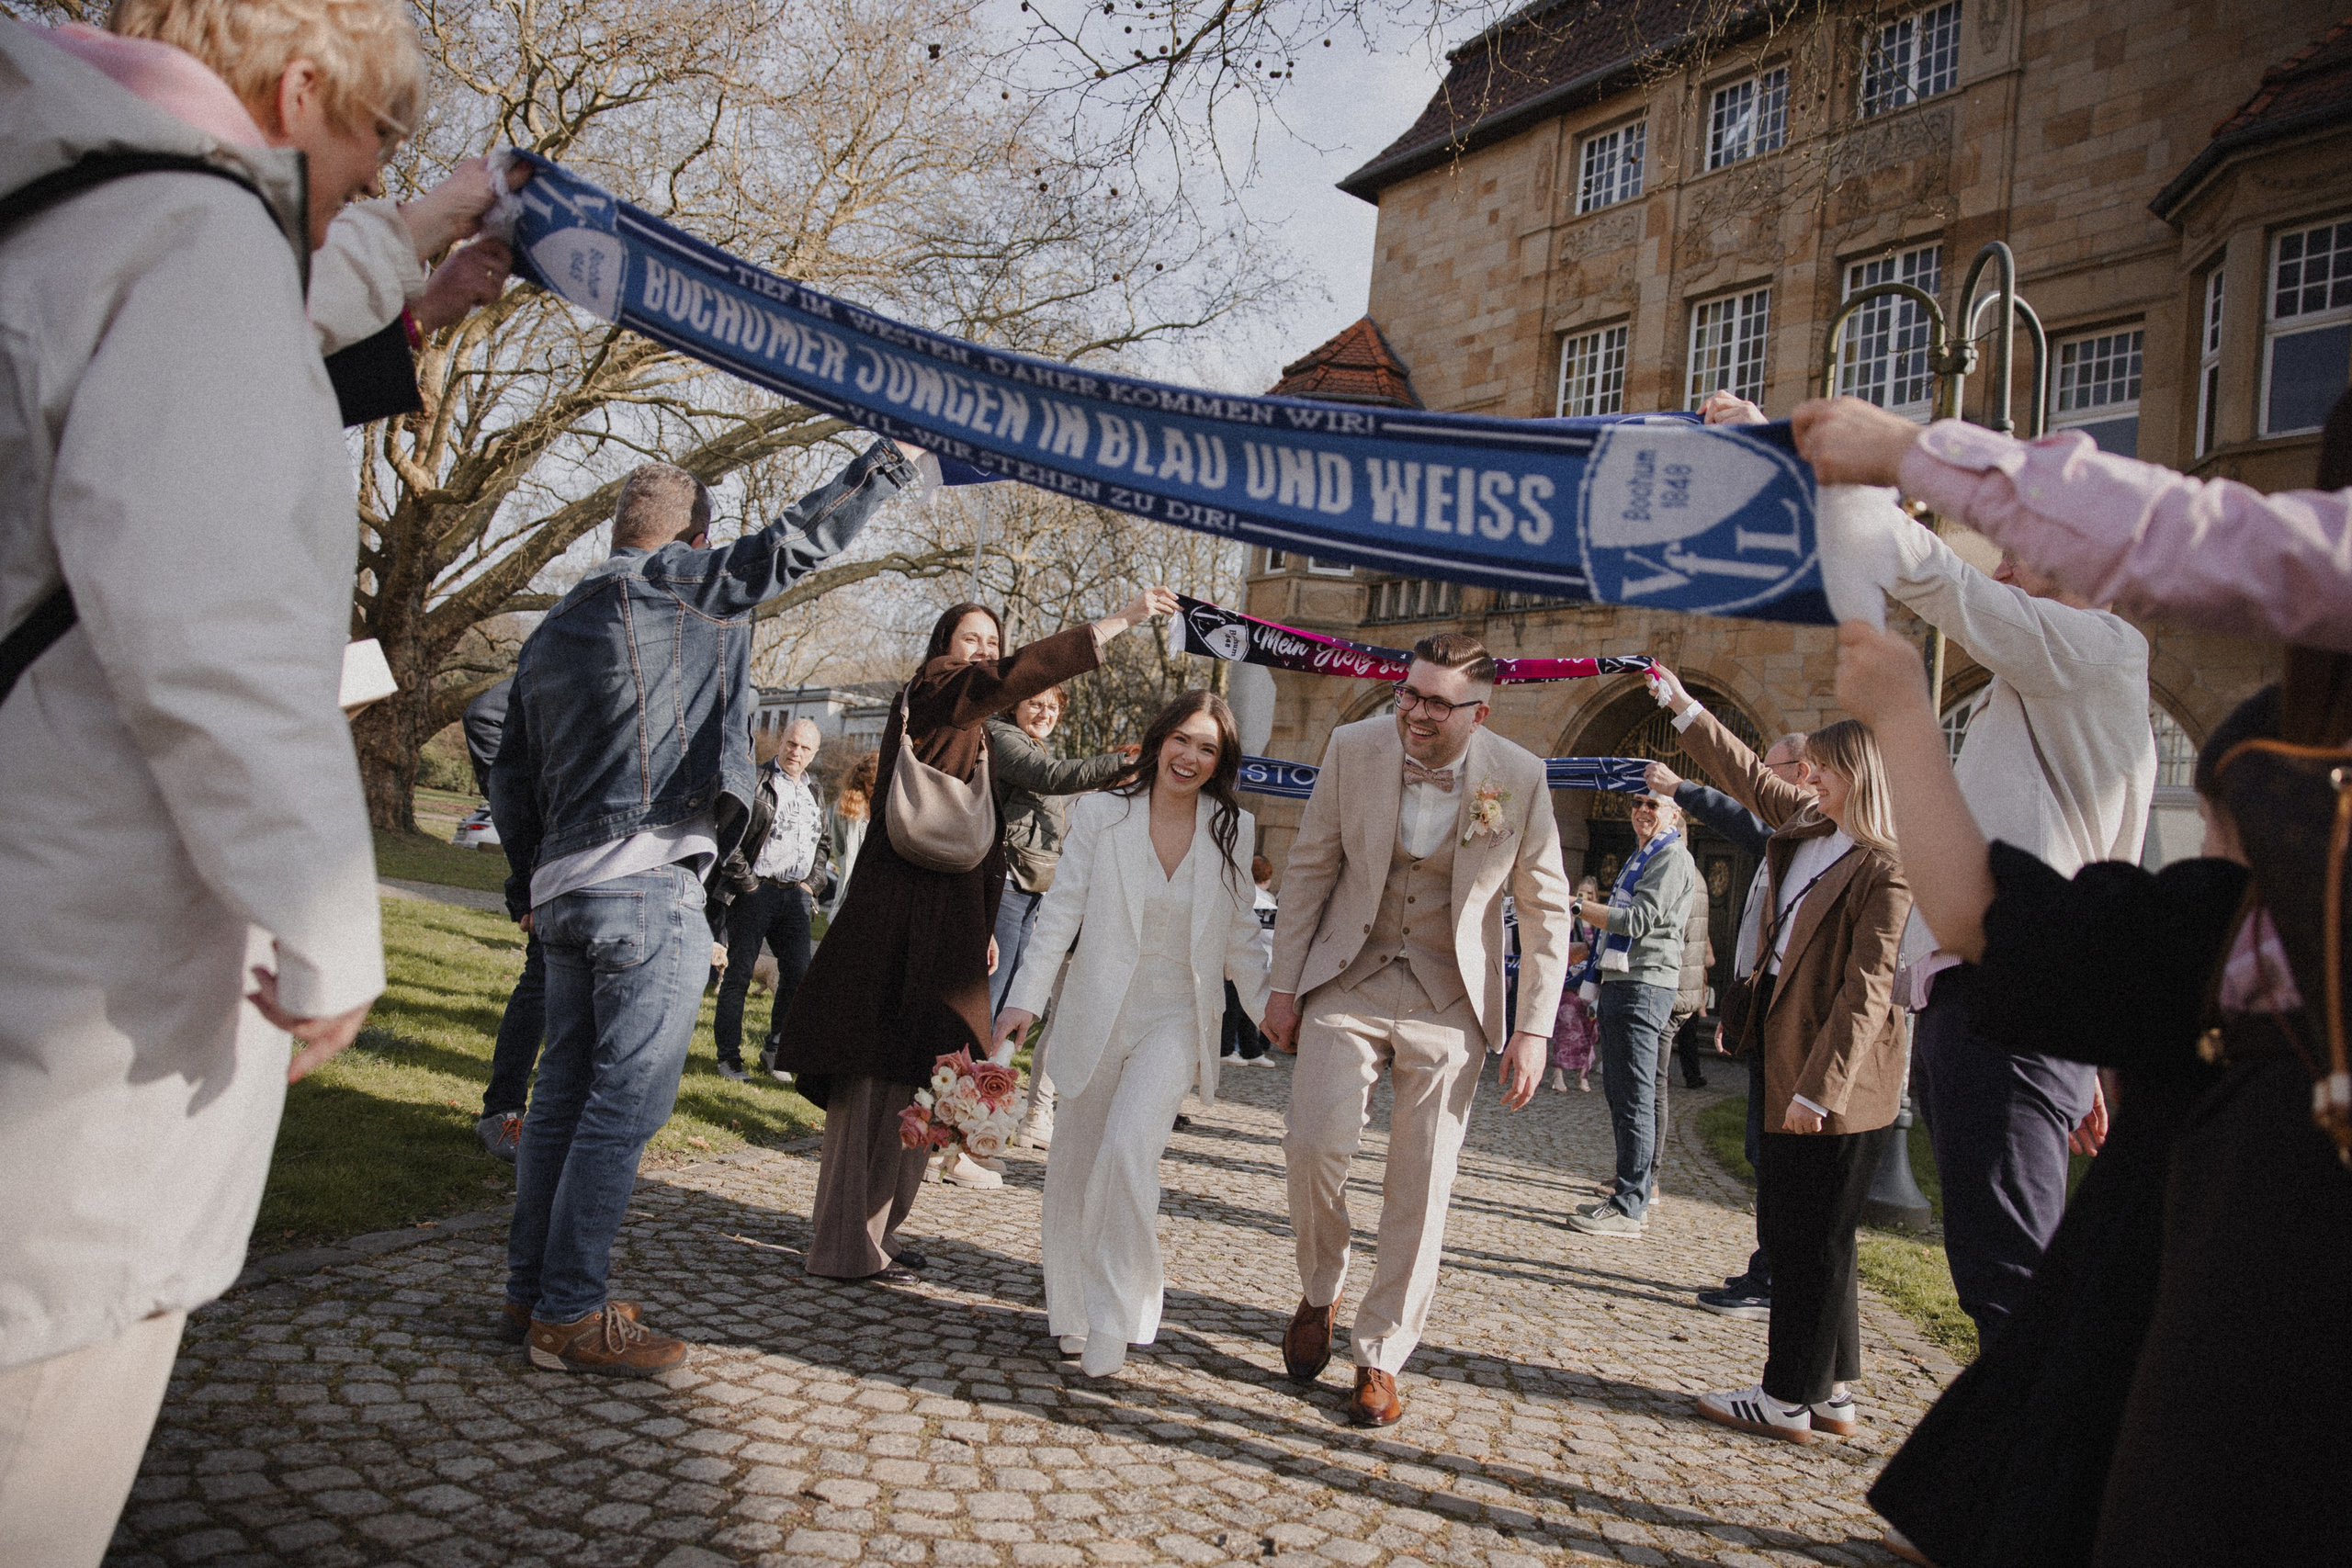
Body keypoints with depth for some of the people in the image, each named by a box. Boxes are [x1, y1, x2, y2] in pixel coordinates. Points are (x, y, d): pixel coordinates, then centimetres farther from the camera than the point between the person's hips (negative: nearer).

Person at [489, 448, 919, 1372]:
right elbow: (797, 542, -2)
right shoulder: (681, 583, -3)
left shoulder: (553, 628, 20)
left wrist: (529, 885, 29)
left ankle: (532, 1290, 22)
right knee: (626, 1102, -4)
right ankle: (570, 1315, 1)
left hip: (566, 887, 9)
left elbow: (511, 775, 22)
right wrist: (891, 461, 9)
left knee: (565, 1091, 14)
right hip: (649, 885, -8)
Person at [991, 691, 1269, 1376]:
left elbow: (1240, 936, 9)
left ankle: (1114, 1324, -5)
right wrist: (1025, 998, -11)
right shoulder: (1101, 813, -3)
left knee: (1128, 1150, -20)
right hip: (1097, 1012, 1)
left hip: (1177, 1019, -1)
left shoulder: (1233, 831, 0)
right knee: (1074, 1165, 9)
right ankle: (1071, 1311, 29)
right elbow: (1061, 908, -4)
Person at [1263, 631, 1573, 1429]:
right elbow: (1309, 866, 2)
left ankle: (1381, 1357, 21)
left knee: (1420, 1185, 3)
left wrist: (1534, 1029, -4)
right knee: (1314, 1142, -13)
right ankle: (1319, 1294, 17)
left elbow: (1545, 910, -1)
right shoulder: (1355, 747, -7)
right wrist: (1284, 985, 1)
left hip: (1449, 1002, 0)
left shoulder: (1520, 778, -10)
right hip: (1348, 982, 1)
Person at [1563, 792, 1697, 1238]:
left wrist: (1576, 905, -15)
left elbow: (1639, 920, -17)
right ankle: (1633, 1191, 19)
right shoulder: (1640, 857, 24)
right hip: (1618, 983, 10)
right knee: (1617, 1089, 12)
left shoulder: (1673, 857, -7)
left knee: (1636, 1096, -9)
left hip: (1643, 987, -10)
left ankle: (1629, 1208, -8)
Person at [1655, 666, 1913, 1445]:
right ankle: (1831, 1393, 27)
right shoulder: (1809, 827, 9)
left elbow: (1866, 991, -20)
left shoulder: (1885, 869, -17)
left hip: (1837, 1078, -9)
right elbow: (1750, 777, 24)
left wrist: (1818, 1087, -21)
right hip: (1788, 1060, 9)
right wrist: (1685, 707, 26)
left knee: (1814, 1240, 2)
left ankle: (1791, 1400, 15)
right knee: (1787, 1226, 15)